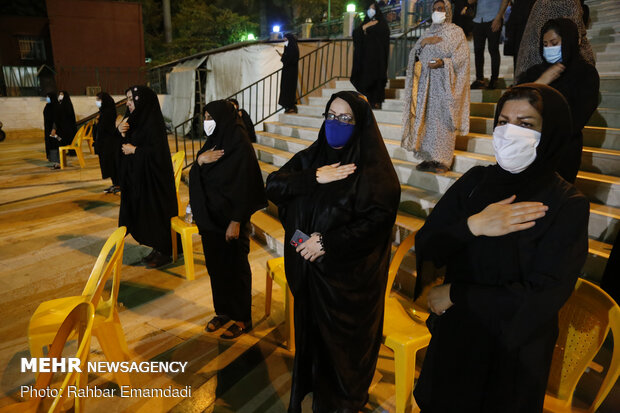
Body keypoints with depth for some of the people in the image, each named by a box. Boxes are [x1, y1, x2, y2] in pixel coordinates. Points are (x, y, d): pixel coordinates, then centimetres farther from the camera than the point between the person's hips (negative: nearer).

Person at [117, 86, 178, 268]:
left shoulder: (153, 123, -17)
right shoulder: (134, 120, 10)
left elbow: (158, 152, -24)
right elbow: (123, 145, 17)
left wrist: (135, 150, -13)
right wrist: (120, 130, -2)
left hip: (152, 178, -9)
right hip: (138, 177, 9)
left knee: (156, 213, 0)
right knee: (144, 212, 14)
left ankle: (164, 253, 13)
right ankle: (157, 249, 26)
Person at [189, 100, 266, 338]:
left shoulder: (239, 143, -15)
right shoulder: (213, 141, 8)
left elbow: (244, 184, -18)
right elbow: (196, 177, 10)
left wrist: (236, 221, -20)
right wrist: (200, 160, -11)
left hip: (229, 217, -7)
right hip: (210, 215, 8)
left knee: (235, 266, 5)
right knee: (215, 264, 15)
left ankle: (242, 318, 21)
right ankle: (223, 310, 33)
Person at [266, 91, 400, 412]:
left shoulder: (374, 168, -12)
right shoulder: (312, 156, 4)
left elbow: (377, 220, -19)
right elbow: (273, 185, -5)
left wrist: (328, 243, -21)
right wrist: (315, 177, -19)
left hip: (349, 277, -4)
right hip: (308, 270, 5)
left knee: (342, 342, 14)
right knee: (310, 333, 20)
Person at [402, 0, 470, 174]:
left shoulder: (456, 32, 5)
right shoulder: (428, 32, 22)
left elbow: (462, 56, -5)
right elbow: (414, 53, 15)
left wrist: (443, 63, -20)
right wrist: (423, 42, -3)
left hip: (445, 83, -5)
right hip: (427, 83, 5)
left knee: (442, 118, -10)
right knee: (427, 118, 0)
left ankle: (442, 159, -9)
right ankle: (429, 157, 4)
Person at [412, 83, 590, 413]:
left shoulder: (568, 206, -16)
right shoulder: (475, 181, -7)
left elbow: (542, 298, -23)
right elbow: (425, 248, -11)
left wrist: (455, 295, -19)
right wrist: (472, 226, -27)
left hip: (513, 350, -3)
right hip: (454, 336, 3)